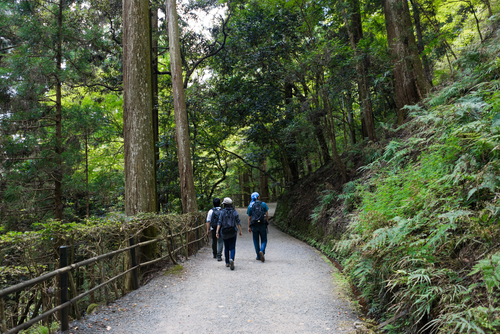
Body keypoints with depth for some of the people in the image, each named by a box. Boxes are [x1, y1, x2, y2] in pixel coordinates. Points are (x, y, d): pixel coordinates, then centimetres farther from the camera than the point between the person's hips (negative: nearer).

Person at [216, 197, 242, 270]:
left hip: (224, 232, 1)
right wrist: (240, 231, 5)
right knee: (232, 248, 3)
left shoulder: (222, 212, -3)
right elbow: (238, 222, -2)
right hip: (232, 232, -1)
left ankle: (227, 263, 23)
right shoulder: (235, 212, -1)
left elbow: (219, 223, -7)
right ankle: (231, 259, -23)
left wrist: (217, 232, -6)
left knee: (226, 247, 17)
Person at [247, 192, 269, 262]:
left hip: (254, 225, 1)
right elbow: (267, 215, -1)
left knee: (256, 241, 13)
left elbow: (249, 218, 4)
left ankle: (258, 256, 15)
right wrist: (267, 222, 10)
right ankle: (262, 251, -19)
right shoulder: (263, 204, 1)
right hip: (262, 225, -1)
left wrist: (249, 227, 7)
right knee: (264, 240, 8)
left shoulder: (250, 206, 5)